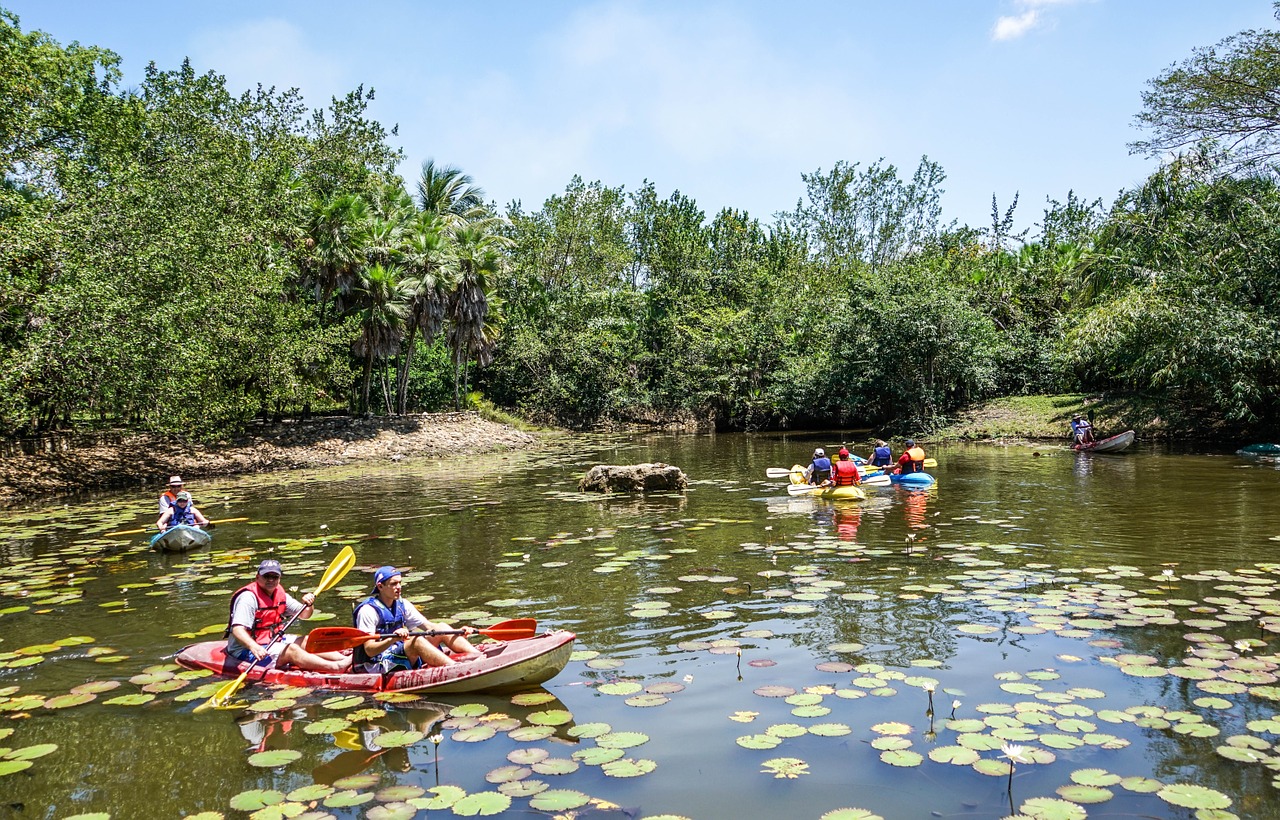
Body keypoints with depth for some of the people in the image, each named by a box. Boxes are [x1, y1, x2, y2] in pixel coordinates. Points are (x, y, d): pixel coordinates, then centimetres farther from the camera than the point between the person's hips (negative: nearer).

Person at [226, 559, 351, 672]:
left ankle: (344, 659, -16)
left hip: (272, 641, 9)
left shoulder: (280, 594, 6)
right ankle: (338, 667, -39)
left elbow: (304, 615, 10)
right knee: (292, 650, -25)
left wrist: (309, 604, -13)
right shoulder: (248, 597, -19)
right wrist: (253, 647, -47)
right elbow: (237, 629, -30)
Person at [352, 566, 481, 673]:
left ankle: (479, 657, -22)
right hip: (377, 665, -8)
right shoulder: (368, 610, -13)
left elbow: (430, 627, 5)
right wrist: (393, 639, -38)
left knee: (442, 628, -7)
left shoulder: (402, 605, 8)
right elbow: (369, 650, -20)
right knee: (416, 640, -34)